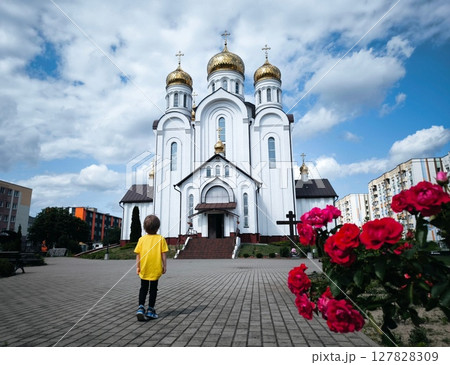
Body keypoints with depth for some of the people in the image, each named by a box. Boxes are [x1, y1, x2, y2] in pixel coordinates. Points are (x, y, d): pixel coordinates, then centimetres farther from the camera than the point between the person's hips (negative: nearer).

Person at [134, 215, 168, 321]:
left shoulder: (142, 239, -2)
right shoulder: (160, 239, -6)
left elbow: (138, 254, -1)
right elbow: (163, 255, -6)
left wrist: (137, 267, 8)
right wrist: (164, 266, 3)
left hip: (144, 269, 2)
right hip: (156, 269, -1)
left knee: (143, 289, 17)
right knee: (153, 290, 10)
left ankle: (141, 308, 4)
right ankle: (150, 310, 15)